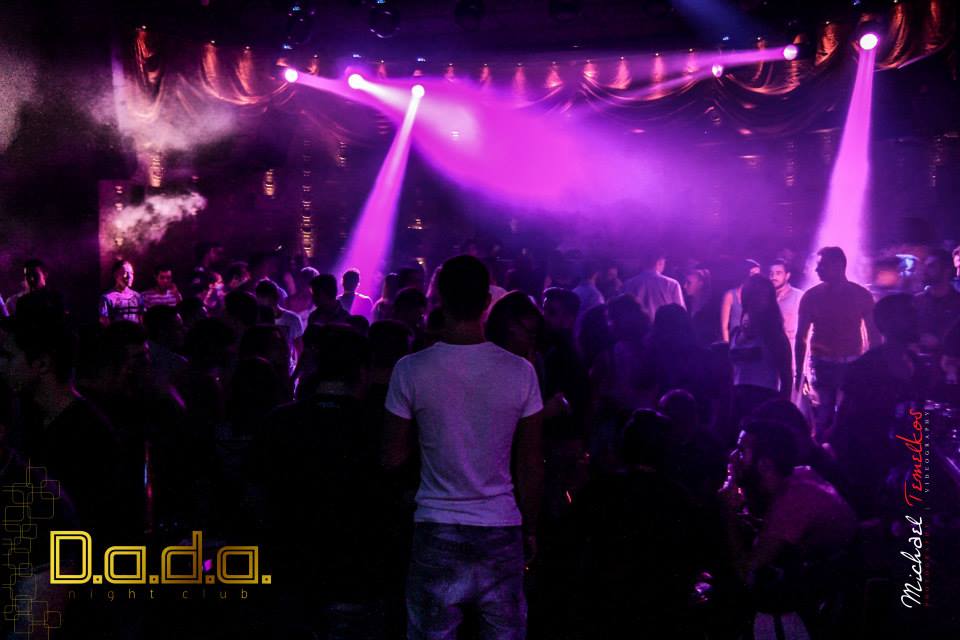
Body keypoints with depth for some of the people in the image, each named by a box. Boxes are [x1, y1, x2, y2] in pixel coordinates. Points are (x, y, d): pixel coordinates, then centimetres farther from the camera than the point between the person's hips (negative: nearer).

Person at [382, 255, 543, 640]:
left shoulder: (411, 370, -9)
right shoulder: (520, 371, -6)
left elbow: (393, 458, -2)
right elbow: (531, 466, 1)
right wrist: (530, 528, 13)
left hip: (437, 532, -1)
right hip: (501, 529, 1)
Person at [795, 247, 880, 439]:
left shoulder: (862, 295, 0)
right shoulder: (811, 296, 0)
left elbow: (874, 335, 6)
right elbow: (801, 336, 3)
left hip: (852, 365, 0)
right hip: (821, 365, 0)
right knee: (823, 418, -4)